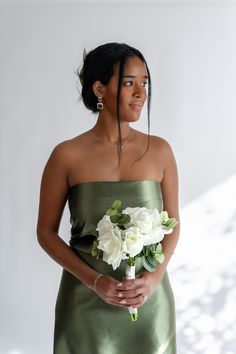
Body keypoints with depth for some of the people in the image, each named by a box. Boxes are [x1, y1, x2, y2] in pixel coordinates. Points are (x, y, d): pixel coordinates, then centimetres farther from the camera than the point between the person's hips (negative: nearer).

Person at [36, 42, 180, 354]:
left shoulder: (159, 150, -3)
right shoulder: (67, 155, -9)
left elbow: (173, 223, 4)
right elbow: (46, 232, -3)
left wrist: (155, 276, -12)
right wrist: (95, 281, -13)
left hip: (149, 301, 2)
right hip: (87, 302, -1)